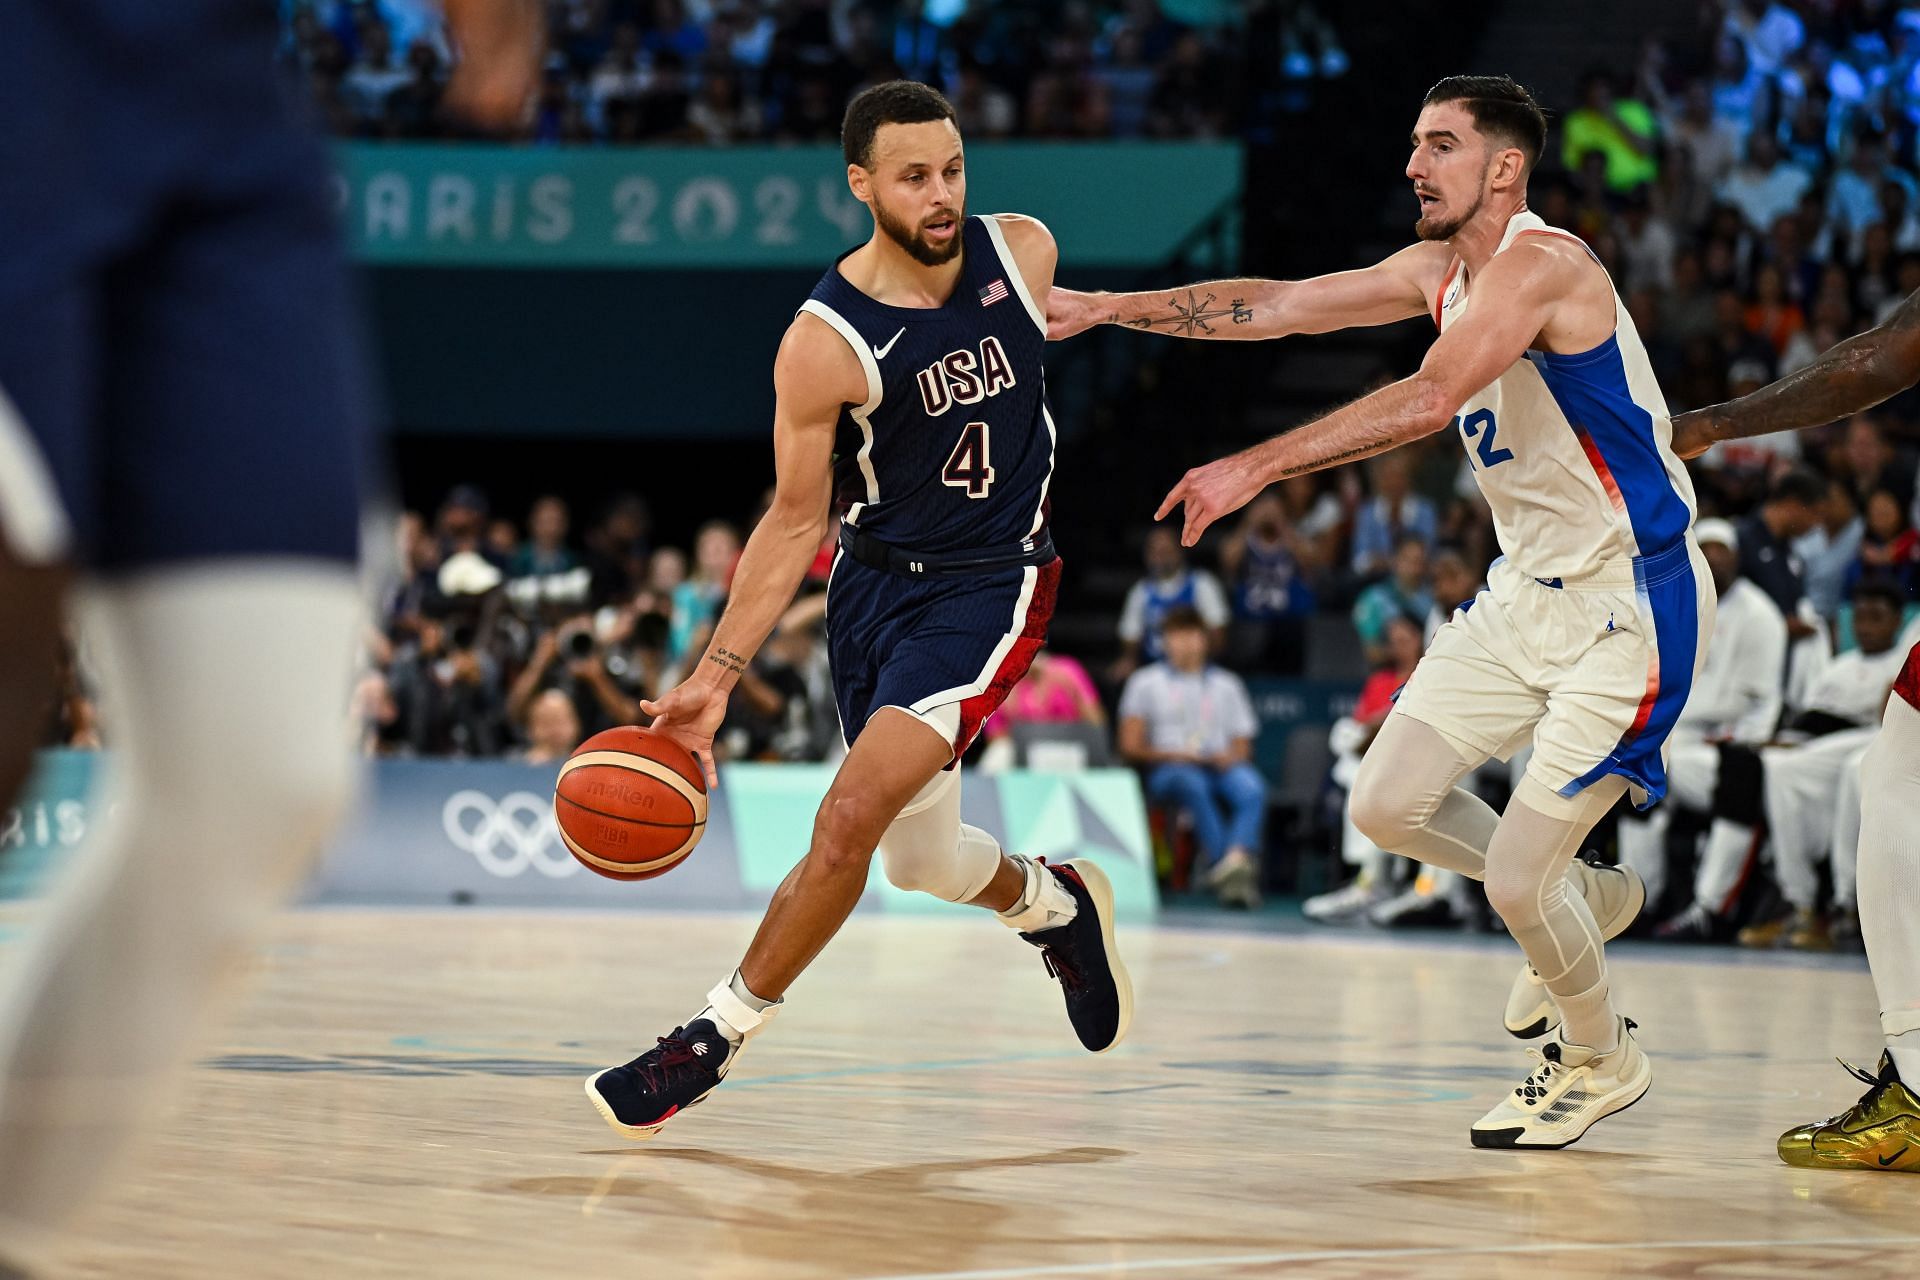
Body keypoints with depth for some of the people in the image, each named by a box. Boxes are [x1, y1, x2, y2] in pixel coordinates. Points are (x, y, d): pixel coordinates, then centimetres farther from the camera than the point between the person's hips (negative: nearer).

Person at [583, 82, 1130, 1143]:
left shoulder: (1025, 253, -9)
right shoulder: (823, 344, -16)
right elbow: (795, 521, -9)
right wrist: (716, 675, -14)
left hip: (990, 585, -1)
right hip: (873, 580, 1)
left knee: (851, 815, -17)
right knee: (921, 861, 12)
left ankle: (722, 1032, -3)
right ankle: (1056, 904, 45)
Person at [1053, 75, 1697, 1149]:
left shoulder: (1542, 262, -22)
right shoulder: (1441, 270, 7)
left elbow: (1431, 399, -35)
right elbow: (1275, 306, 8)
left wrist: (1258, 467, -38)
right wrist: (1103, 311, 2)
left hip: (1631, 606, -9)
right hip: (1531, 589, 9)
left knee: (1516, 874, -9)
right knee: (1391, 802, 5)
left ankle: (1601, 1061, 19)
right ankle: (1591, 899, 29)